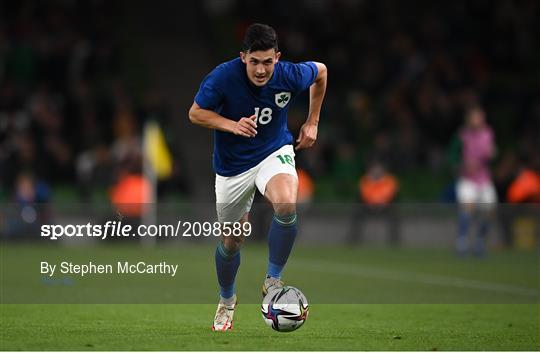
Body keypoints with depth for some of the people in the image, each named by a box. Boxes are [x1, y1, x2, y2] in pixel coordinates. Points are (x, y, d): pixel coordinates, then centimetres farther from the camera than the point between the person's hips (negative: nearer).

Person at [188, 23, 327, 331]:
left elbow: (321, 71, 4)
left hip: (274, 152, 0)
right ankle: (227, 300, 43)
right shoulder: (224, 76, -24)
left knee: (287, 205, -34)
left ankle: (273, 282, -13)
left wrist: (312, 123, 6)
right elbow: (195, 113, -11)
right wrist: (233, 125, -28)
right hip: (233, 165, 0)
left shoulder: (290, 76, -20)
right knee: (231, 242, 11)